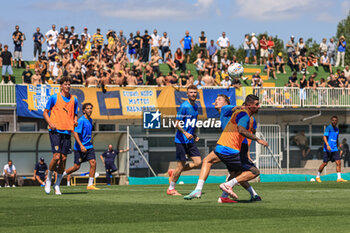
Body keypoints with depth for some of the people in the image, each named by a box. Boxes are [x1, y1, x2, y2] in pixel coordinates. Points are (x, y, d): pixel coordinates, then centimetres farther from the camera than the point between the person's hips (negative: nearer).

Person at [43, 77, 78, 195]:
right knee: (57, 156, -14)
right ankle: (48, 180, 9)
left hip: (67, 131, 4)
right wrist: (50, 123, -11)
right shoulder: (54, 98, 1)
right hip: (55, 131, -4)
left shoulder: (74, 99, 13)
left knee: (63, 158, 0)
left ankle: (57, 185, 10)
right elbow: (45, 112, 6)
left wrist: (75, 121, -1)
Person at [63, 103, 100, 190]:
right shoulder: (81, 120, -15)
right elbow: (75, 133, -21)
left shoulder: (90, 120, 11)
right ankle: (61, 174, 23)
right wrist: (81, 145, -27)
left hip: (89, 147, 7)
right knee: (77, 167, -1)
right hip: (79, 148, -7)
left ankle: (90, 185, -5)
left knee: (93, 163, -9)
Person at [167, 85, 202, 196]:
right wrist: (185, 133, -28)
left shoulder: (195, 106, 12)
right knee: (181, 165, -5)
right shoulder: (184, 106, -13)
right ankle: (171, 189, 12)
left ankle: (173, 173, 15)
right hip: (181, 140, -8)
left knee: (198, 162, -1)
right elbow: (177, 124, -16)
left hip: (190, 140, 8)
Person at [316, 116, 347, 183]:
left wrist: (337, 147, 26)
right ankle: (318, 176, 14)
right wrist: (327, 145, -29)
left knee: (338, 163, -6)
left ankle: (339, 178, -6)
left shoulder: (337, 129, 15)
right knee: (325, 163, -2)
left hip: (334, 149, 6)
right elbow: (324, 136, -16)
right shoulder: (328, 128, -7)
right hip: (327, 149, -6)